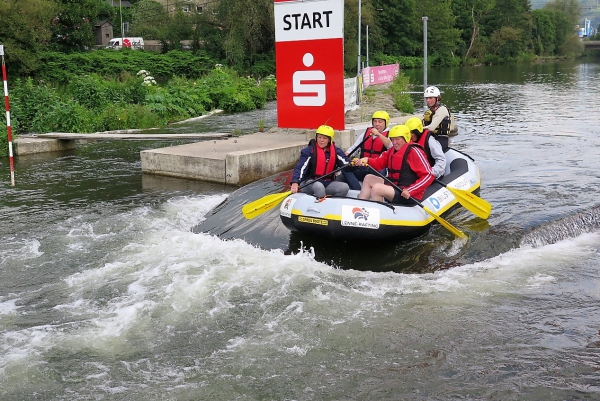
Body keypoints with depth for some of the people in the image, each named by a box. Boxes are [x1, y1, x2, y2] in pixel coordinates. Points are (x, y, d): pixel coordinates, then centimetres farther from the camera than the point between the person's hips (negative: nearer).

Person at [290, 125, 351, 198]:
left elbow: (346, 164, -2)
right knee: (319, 186, -37)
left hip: (328, 183, 4)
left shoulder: (335, 151, 6)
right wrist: (295, 182, -30)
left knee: (344, 187, -20)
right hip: (309, 182, -4)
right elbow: (300, 168, -15)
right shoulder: (309, 151, -6)